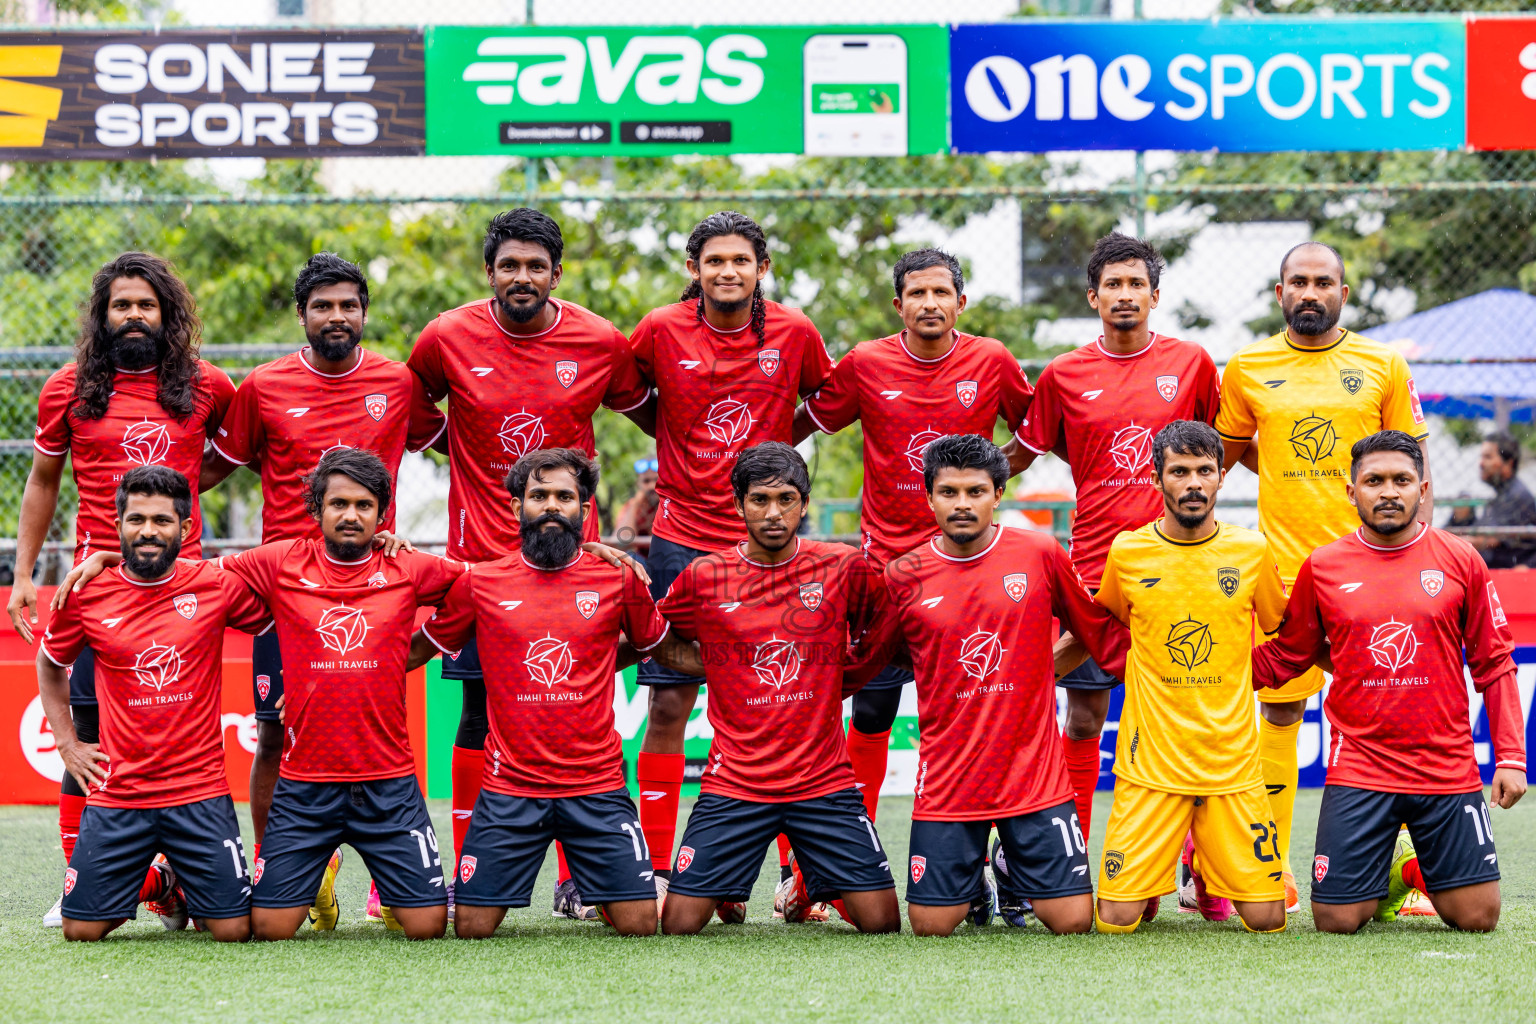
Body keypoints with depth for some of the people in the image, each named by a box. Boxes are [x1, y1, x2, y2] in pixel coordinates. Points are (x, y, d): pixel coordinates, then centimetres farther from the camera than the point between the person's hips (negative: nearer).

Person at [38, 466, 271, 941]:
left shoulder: (218, 586, -3)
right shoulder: (86, 595, -1)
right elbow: (50, 665, 18)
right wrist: (67, 742, 10)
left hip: (201, 792, -1)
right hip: (116, 792, 1)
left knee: (233, 930, -7)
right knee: (81, 929, -2)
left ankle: (189, 883, 28)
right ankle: (156, 881, 28)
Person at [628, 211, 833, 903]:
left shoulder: (794, 333, -1)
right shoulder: (661, 331, -3)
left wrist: (778, 444, 6)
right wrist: (681, 441, 9)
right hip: (683, 539, 0)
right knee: (668, 704, 0)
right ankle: (655, 867, 7)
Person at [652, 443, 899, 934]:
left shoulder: (844, 569, -1)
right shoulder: (701, 578, 0)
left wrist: (832, 685, 3)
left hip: (824, 781, 0)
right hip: (734, 781, 0)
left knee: (881, 921, -6)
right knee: (679, 924, -8)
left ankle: (809, 885, 26)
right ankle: (730, 889, 26)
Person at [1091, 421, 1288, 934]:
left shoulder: (1251, 550, 0)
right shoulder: (1127, 552, -1)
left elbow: (1282, 632, 17)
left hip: (1231, 757, 1)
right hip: (1151, 761, -1)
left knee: (1266, 919, -3)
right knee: (1116, 920, -10)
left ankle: (1207, 864, 30)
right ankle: (1157, 873, 25)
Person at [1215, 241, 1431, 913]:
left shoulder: (1383, 366, 5)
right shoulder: (1246, 370, 7)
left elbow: (1414, 465, 7)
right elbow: (1230, 450, 21)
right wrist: (1295, 470, 7)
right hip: (1282, 564, 1)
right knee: (1280, 708, 2)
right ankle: (1272, 866, 8)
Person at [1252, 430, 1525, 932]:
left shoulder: (1460, 560, 2)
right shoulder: (1322, 567, 2)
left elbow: (1494, 665, 6)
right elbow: (1282, 659, 10)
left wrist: (1510, 757, 0)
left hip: (1448, 768, 0)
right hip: (1358, 770, 0)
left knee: (1477, 916, -2)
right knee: (1336, 920, -6)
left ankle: (1417, 867, 31)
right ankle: (1390, 874, 27)